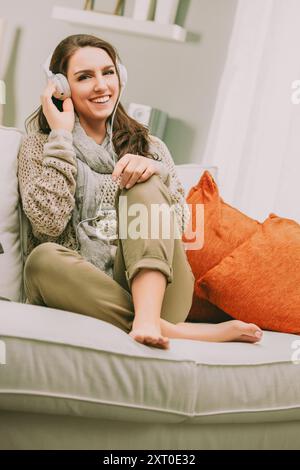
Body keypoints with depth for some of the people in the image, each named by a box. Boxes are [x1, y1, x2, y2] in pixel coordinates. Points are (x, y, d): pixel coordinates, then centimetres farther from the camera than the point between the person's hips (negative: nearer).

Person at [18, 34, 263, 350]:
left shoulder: (147, 146, 18)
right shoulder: (38, 145, 10)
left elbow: (179, 222, 6)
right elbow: (48, 222, -9)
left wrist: (156, 172, -12)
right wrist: (61, 135, -5)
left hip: (147, 286, 2)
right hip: (82, 291, -2)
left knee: (144, 186, -19)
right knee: (43, 257, -34)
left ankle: (148, 317, -41)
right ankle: (176, 330, -35)